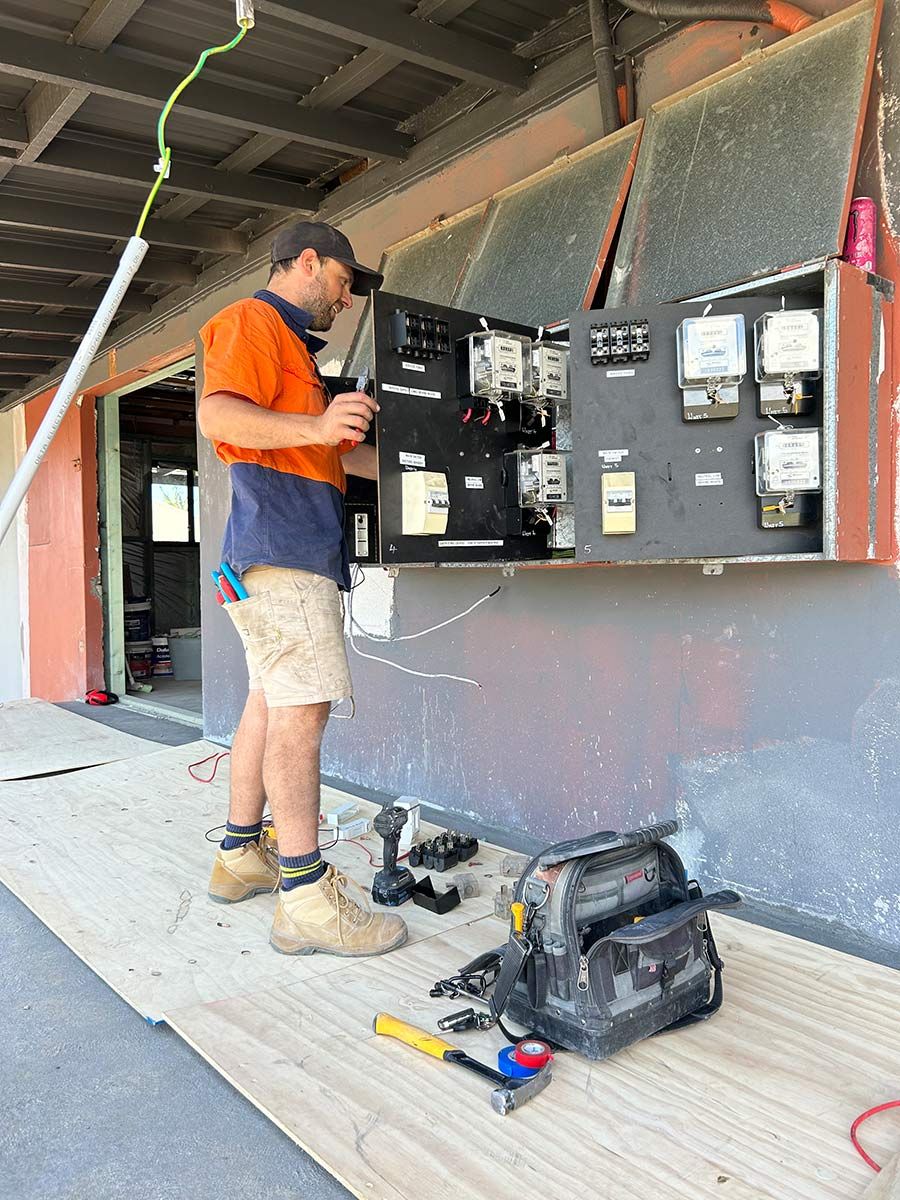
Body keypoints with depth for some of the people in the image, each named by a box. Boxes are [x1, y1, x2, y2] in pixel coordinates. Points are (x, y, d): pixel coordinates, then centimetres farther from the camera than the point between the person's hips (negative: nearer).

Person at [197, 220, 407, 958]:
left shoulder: (292, 344, 30)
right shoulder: (252, 321, -1)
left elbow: (339, 453, 31)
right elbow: (217, 414, -19)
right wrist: (314, 427, -32)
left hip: (298, 546, 11)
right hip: (282, 545, -11)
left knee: (270, 700, 11)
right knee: (301, 708, -14)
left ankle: (242, 856, 20)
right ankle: (307, 897, -11)